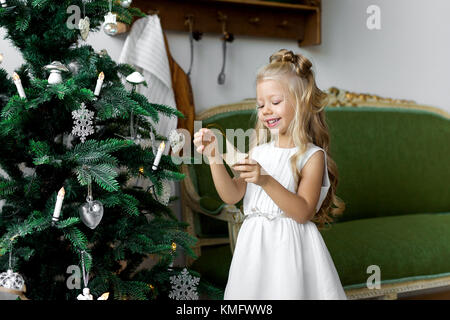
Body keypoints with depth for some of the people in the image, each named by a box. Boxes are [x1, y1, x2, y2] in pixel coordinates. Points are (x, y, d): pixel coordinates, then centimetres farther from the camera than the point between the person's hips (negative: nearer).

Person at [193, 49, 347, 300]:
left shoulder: (312, 156, -8)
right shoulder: (259, 152, 7)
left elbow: (303, 213, -16)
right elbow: (231, 196, -1)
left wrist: (266, 181, -28)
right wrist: (214, 158, -13)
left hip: (290, 247, -4)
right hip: (254, 245, 5)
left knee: (288, 291, -1)